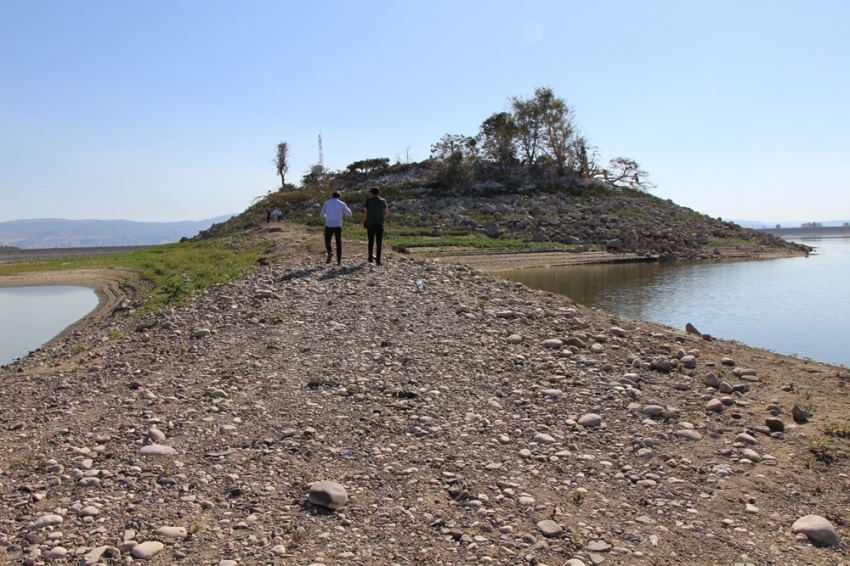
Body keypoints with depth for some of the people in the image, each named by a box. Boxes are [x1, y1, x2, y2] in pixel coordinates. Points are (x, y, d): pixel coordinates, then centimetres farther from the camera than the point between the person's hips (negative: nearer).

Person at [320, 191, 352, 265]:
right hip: (338, 226, 0)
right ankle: (339, 261, 8)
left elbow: (322, 214, 17)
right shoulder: (341, 204, 2)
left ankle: (330, 252, -15)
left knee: (327, 241, 16)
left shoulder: (326, 203, 6)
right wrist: (345, 208, 28)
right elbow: (349, 213, 10)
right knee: (339, 243, 12)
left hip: (329, 225, 0)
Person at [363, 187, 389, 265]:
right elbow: (387, 212, 11)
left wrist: (364, 222, 4)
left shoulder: (369, 200, -3)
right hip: (380, 224, 0)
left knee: (371, 242, 15)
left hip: (370, 224, 0)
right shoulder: (383, 201, 1)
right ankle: (378, 260, -5)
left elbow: (366, 213, -6)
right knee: (379, 243, 0)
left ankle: (370, 257, 24)